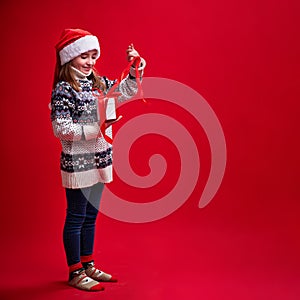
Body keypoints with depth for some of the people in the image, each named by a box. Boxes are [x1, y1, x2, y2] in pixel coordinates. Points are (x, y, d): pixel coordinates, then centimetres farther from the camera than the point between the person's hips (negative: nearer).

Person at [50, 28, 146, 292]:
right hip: (77, 163, -8)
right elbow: (61, 129, -20)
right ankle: (75, 273, 18)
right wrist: (96, 129, -24)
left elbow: (126, 91, 19)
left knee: (90, 216, 17)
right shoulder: (63, 89, -14)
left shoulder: (99, 83, 9)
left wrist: (135, 68, 4)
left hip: (99, 159, 8)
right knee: (76, 218, 4)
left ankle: (88, 266, 31)